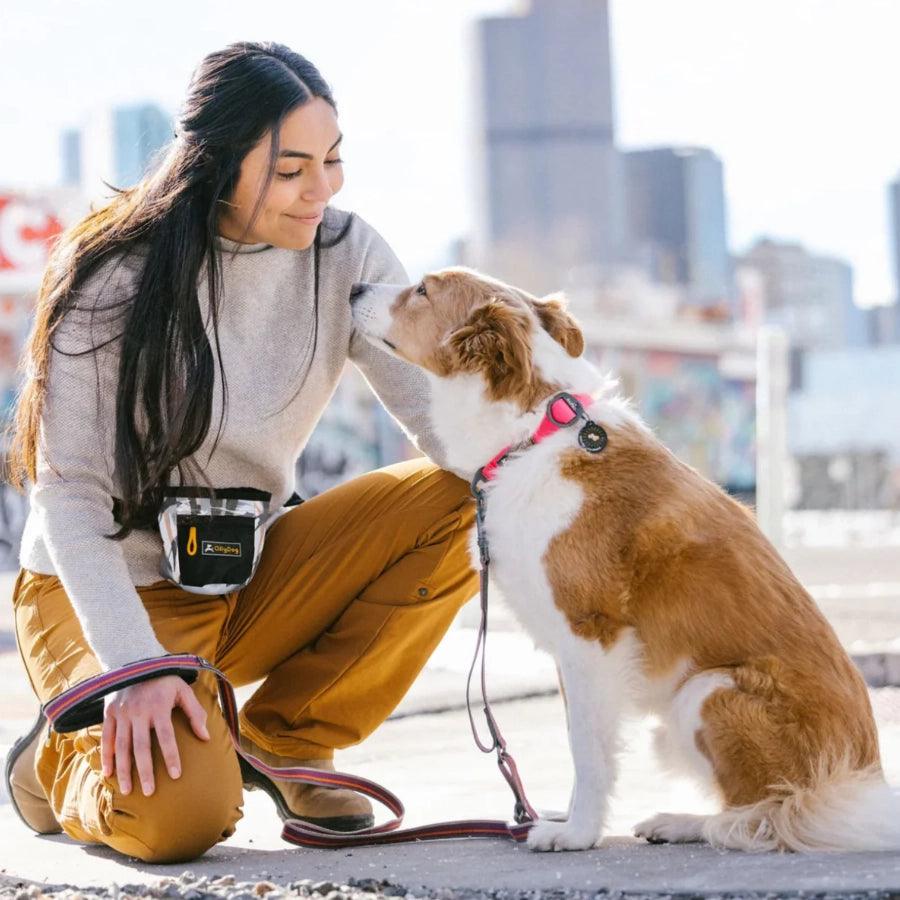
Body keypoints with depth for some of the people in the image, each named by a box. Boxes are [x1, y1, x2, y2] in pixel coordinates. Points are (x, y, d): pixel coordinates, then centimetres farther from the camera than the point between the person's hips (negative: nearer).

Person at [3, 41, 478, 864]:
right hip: (112, 589, -4)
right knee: (181, 818, -31)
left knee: (454, 503, -20)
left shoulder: (344, 255, -6)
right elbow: (69, 494, -17)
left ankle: (285, 736, -3)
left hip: (250, 580, 5)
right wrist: (137, 662, -29)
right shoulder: (113, 279, -18)